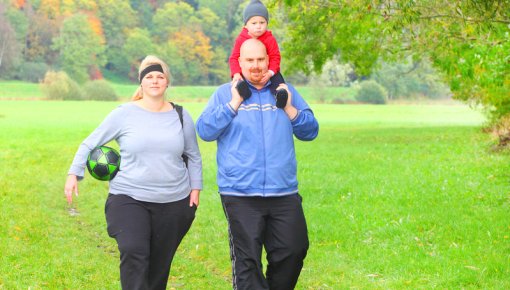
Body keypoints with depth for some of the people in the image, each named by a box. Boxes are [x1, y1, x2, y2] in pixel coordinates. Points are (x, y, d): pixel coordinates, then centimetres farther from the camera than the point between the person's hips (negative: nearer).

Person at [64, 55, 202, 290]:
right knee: (133, 253, -23)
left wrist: (195, 188, 10)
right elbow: (90, 144, 6)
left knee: (159, 265, 5)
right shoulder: (124, 114, 0)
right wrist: (74, 174, -3)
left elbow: (194, 156, 18)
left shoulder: (180, 116, 8)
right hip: (129, 198, -2)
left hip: (174, 202, 2)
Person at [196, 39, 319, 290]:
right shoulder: (224, 93, 7)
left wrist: (289, 108, -5)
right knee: (247, 260, 2)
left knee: (294, 251, 3)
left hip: (284, 192, 2)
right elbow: (205, 131, -5)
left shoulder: (285, 91, 13)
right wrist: (234, 103, -9)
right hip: (240, 194, -2)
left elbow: (310, 131, 10)